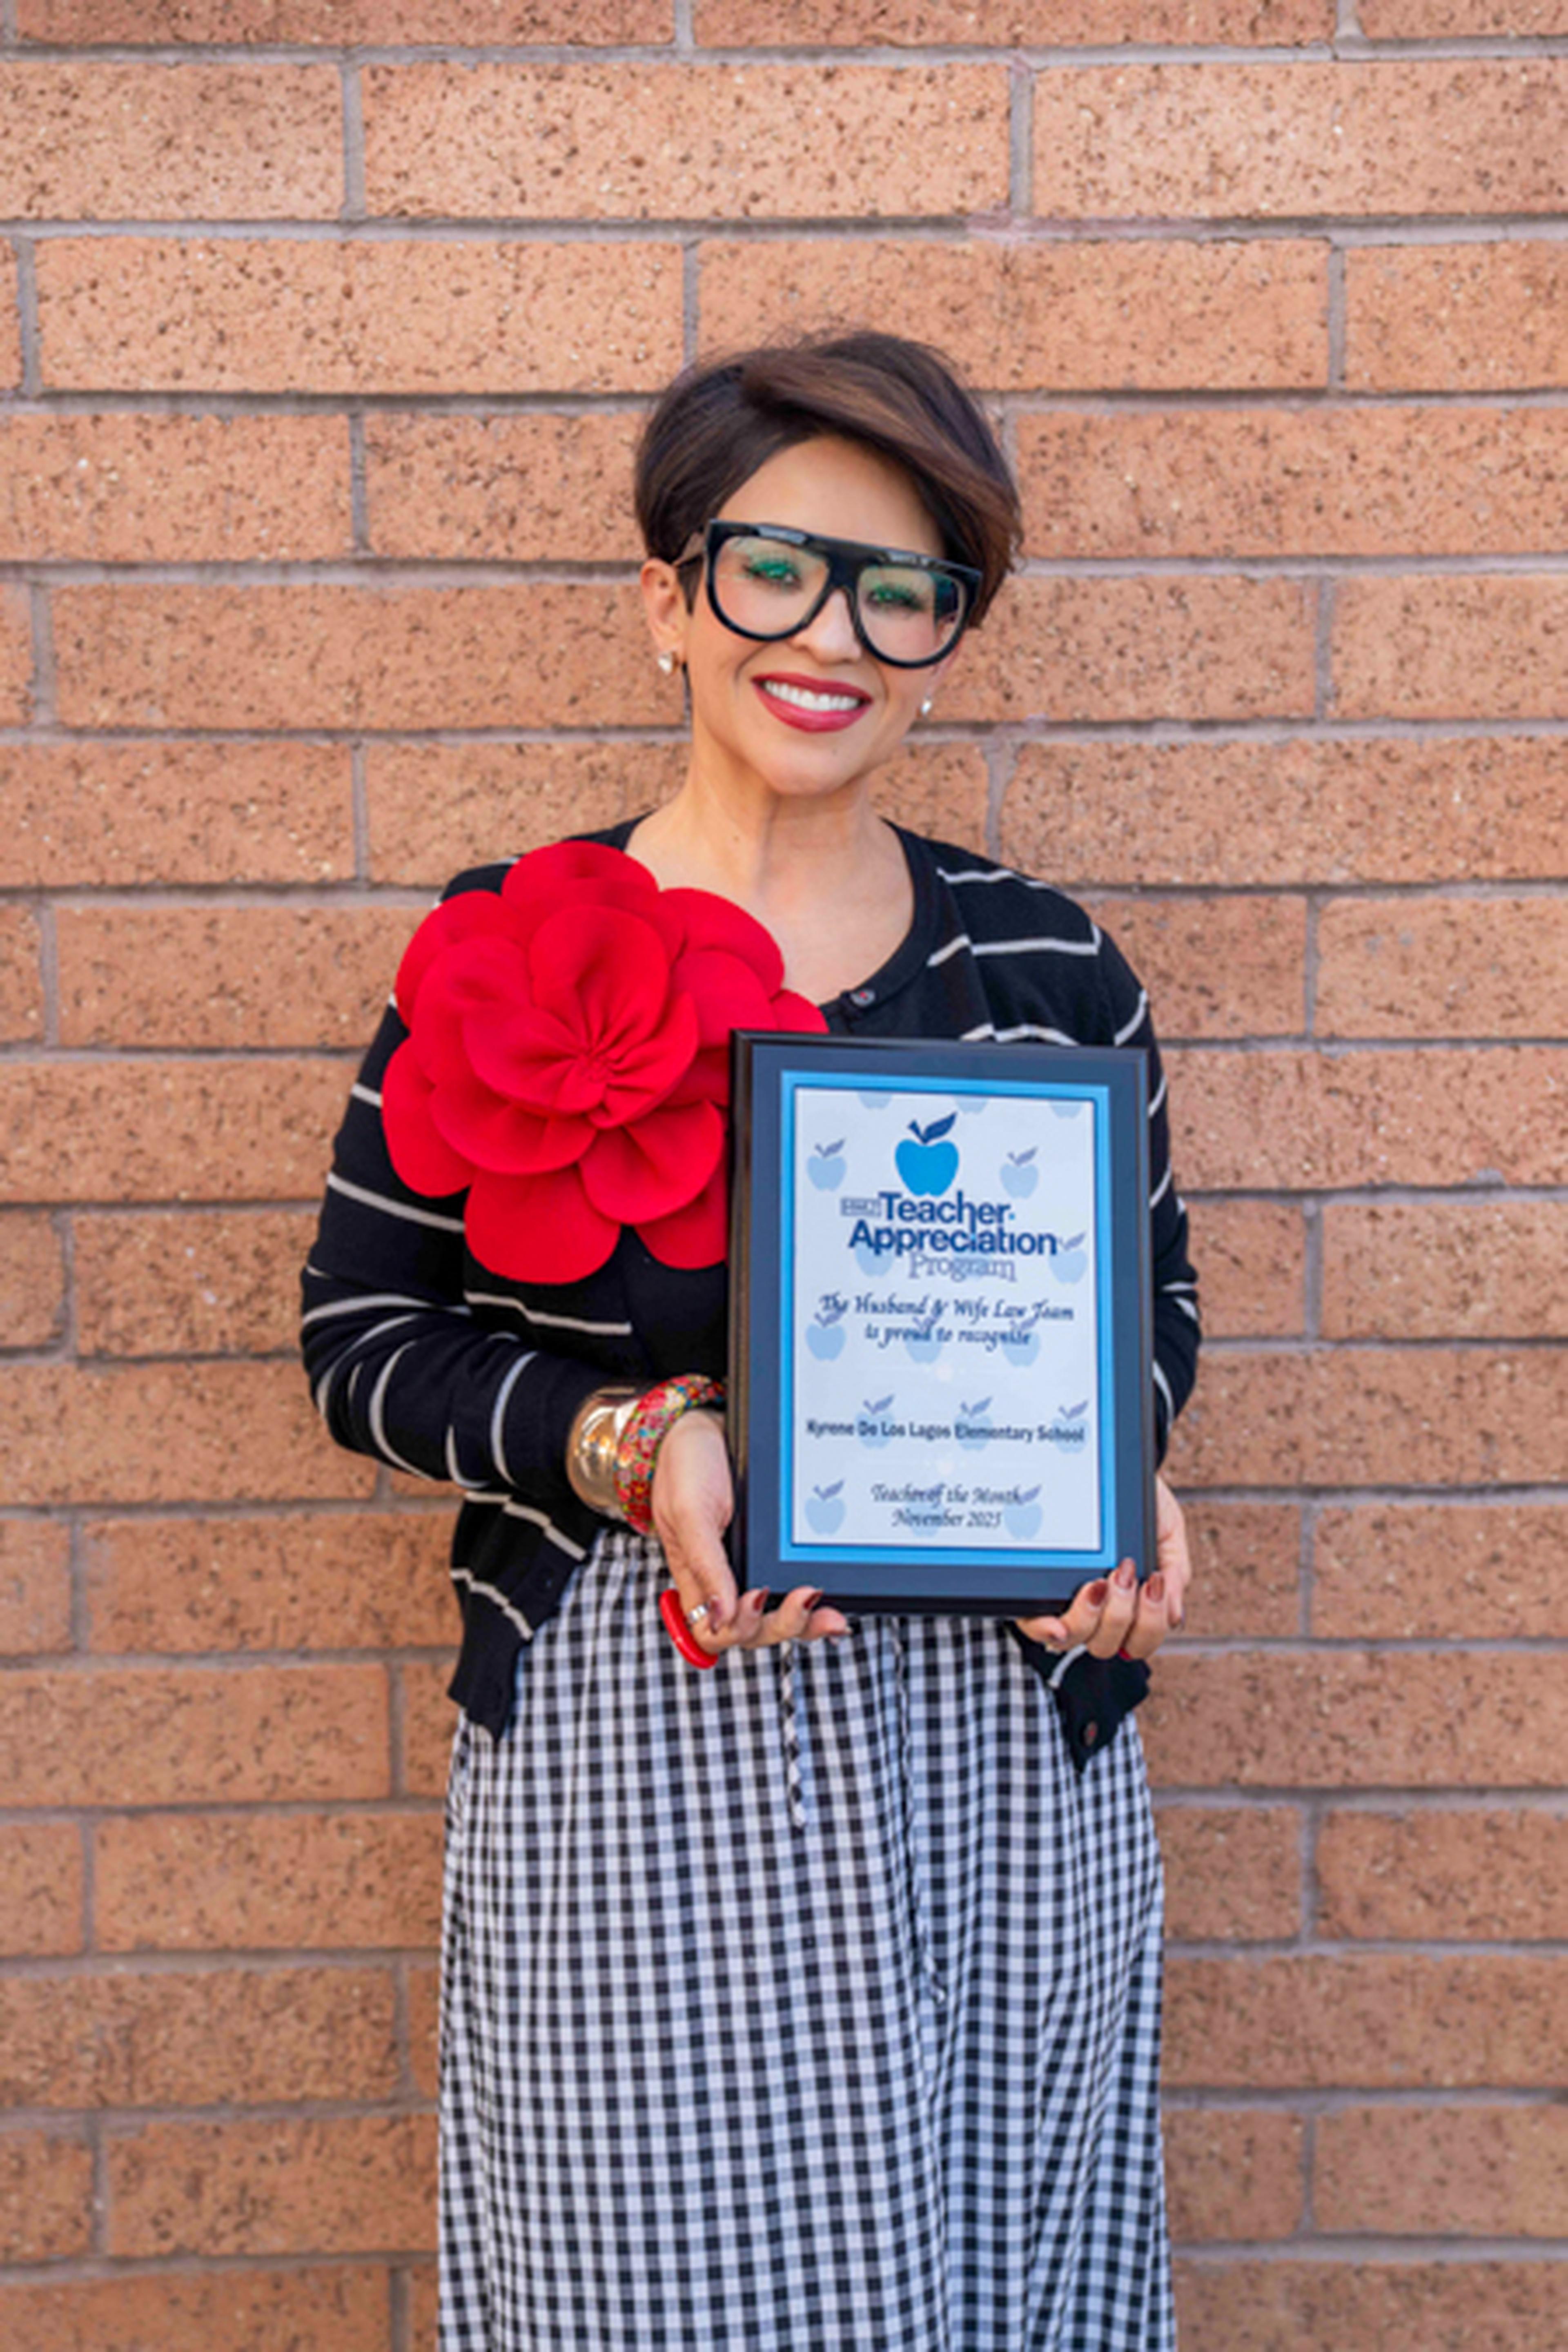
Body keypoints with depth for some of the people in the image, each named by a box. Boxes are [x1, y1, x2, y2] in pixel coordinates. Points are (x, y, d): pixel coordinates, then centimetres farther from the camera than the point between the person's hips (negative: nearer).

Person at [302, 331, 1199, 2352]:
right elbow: (361, 1335, -1)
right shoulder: (507, 955, -4)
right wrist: (631, 1444, -17)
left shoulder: (1047, 967, 3)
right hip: (627, 1748, -2)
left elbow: (1151, 1294, 13)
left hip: (1000, 1747, 2)